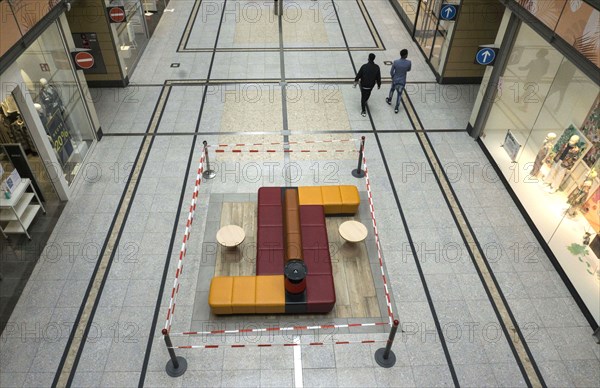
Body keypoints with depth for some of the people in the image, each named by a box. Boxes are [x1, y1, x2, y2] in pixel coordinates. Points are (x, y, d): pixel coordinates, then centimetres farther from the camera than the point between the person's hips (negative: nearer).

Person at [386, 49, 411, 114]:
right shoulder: (409, 62, -21)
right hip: (402, 82, 0)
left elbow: (391, 72, -9)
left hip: (395, 80, 0)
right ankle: (396, 108, 22)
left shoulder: (395, 62, -21)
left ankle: (389, 100, 54)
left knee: (392, 89, 31)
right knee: (399, 94, 19)